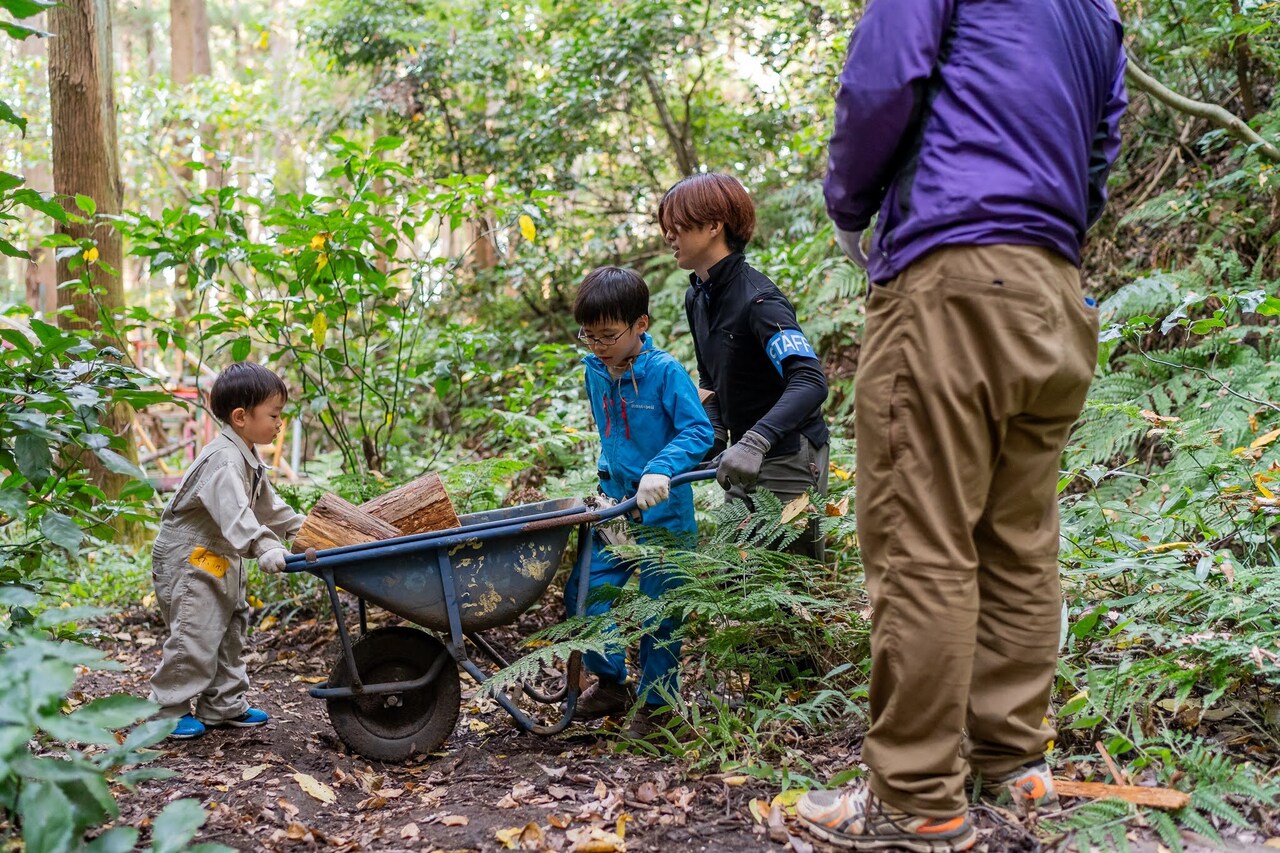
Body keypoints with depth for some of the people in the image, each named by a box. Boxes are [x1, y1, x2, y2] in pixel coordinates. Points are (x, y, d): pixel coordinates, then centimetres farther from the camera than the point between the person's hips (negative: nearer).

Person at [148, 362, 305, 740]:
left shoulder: (249, 460, 10)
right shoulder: (223, 459, -25)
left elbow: (267, 504, 22)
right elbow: (233, 511, -40)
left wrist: (302, 529, 21)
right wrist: (264, 546, -50)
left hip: (221, 559, 11)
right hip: (189, 558, -11)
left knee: (230, 627, 15)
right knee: (195, 633, -9)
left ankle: (224, 704, 25)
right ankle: (167, 709, 4)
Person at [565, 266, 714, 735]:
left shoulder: (665, 371, -16)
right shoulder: (595, 371, 4)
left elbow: (698, 431, -20)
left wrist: (660, 471, -32)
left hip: (663, 512, -6)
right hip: (615, 506, 6)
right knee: (584, 594, 3)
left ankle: (655, 704, 20)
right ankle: (610, 683, 23)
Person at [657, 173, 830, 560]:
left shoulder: (758, 298, -22)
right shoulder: (697, 298, 6)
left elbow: (810, 381, -33)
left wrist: (755, 441, -43)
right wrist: (714, 434, 4)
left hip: (790, 456, -8)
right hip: (749, 457, 9)